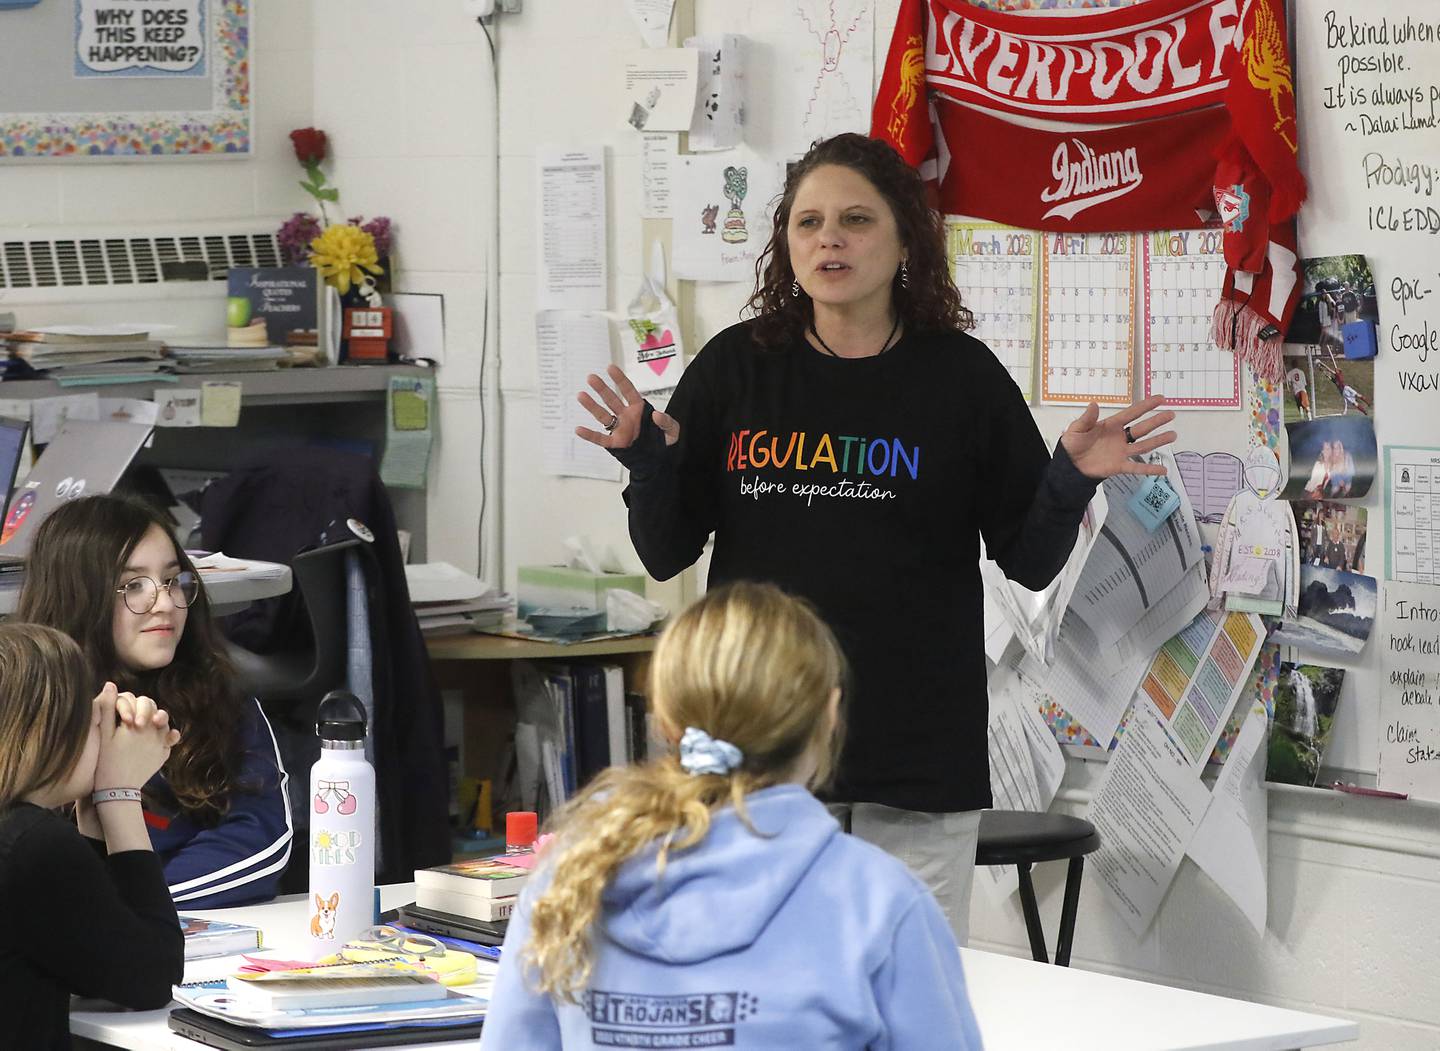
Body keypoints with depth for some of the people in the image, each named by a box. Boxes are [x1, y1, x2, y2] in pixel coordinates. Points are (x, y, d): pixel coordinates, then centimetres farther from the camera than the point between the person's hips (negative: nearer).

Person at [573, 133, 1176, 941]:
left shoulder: (961, 376, 0)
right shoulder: (735, 368, 4)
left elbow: (1030, 562, 4)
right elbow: (666, 554, 8)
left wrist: (1072, 483, -14)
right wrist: (649, 467, -10)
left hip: (917, 763, -1)